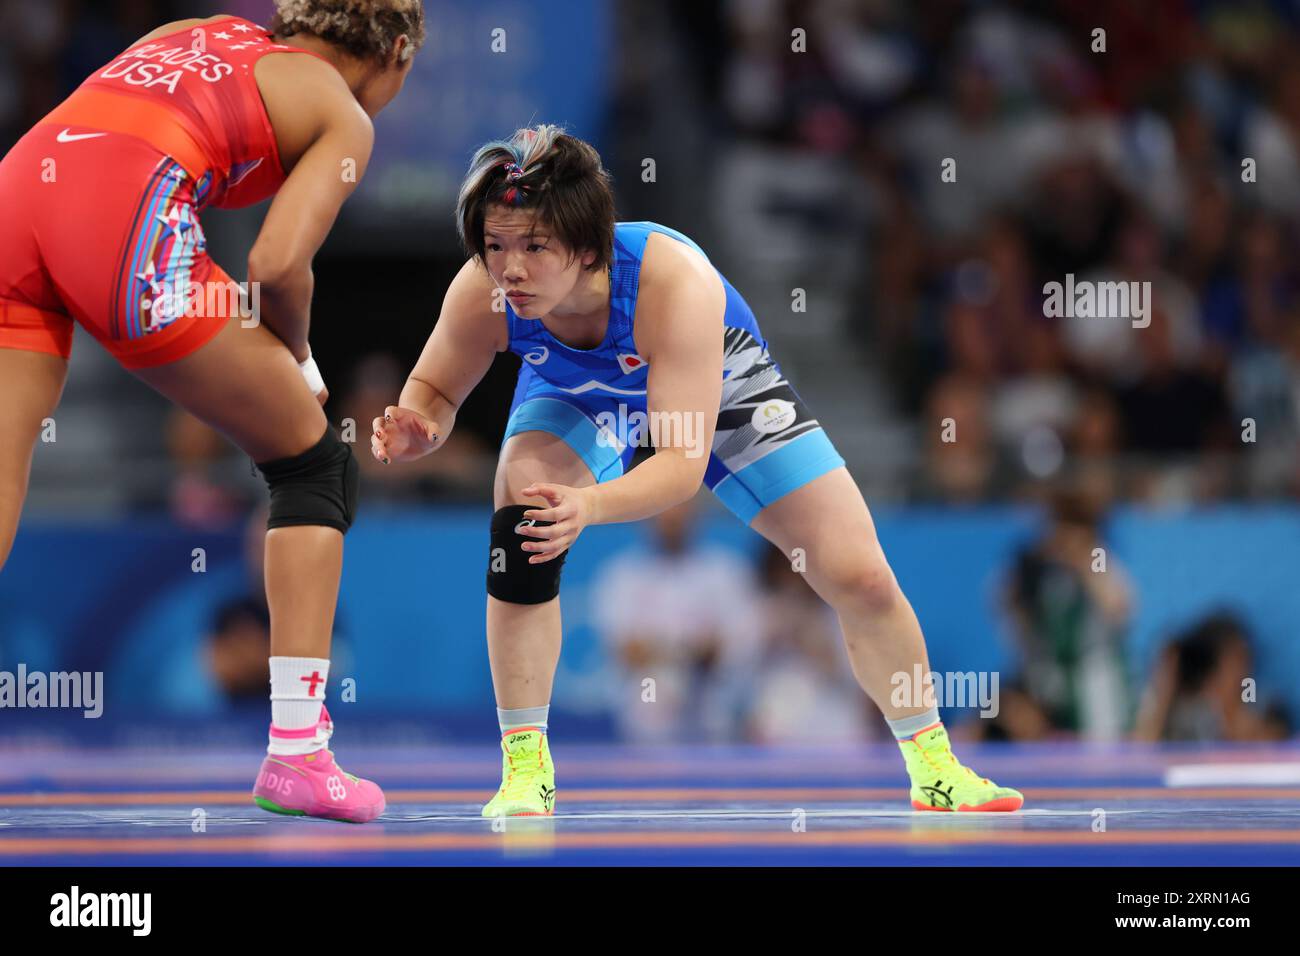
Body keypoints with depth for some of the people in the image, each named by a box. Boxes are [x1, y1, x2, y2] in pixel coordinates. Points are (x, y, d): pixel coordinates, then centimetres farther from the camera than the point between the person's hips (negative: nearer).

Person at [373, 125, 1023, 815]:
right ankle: (525, 771, -16)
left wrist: (591, 506, -64)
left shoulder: (675, 283, -45)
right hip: (577, 396, 1)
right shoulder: (482, 294, -35)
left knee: (862, 581, -3)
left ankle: (933, 767, 22)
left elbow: (682, 462, -45)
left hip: (719, 386, -1)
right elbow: (435, 389, -16)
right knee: (524, 521, -30)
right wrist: (416, 431, -40)